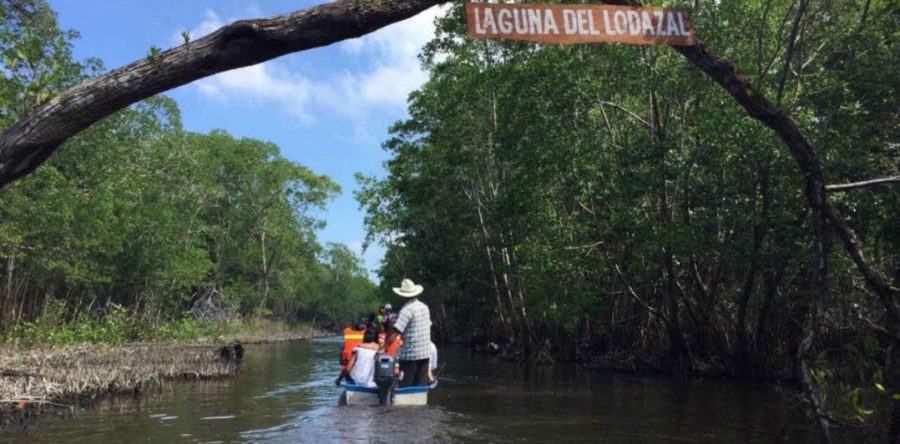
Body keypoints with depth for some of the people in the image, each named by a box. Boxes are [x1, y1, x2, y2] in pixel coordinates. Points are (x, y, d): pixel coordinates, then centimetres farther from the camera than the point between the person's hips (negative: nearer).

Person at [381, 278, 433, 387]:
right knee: (421, 385, 11)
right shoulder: (424, 307, 8)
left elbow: (395, 332, -21)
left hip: (410, 354, -7)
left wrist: (383, 348, -21)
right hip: (426, 353, 7)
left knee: (405, 387, 2)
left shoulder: (407, 309, -14)